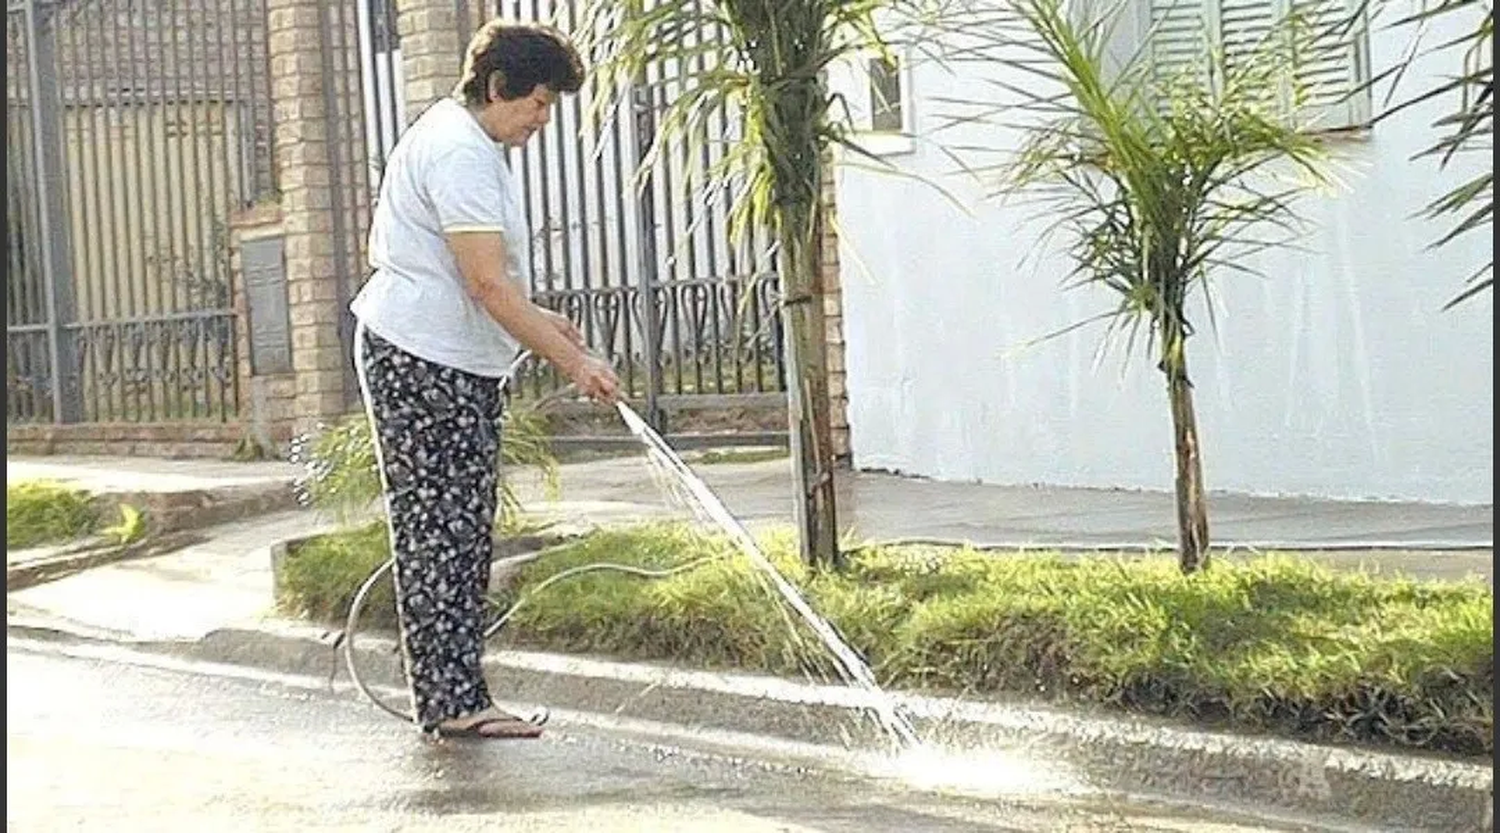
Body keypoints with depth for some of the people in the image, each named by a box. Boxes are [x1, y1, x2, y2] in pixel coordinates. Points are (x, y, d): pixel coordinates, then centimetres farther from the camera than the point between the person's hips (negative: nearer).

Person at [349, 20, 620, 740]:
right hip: (420, 364, -11)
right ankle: (450, 701, -4)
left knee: (463, 535, 10)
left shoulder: (469, 143, 18)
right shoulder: (458, 153, -17)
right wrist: (573, 363, -21)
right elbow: (487, 284, -23)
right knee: (440, 533, -8)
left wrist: (536, 320, 19)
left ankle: (457, 699, 14)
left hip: (459, 368, 11)